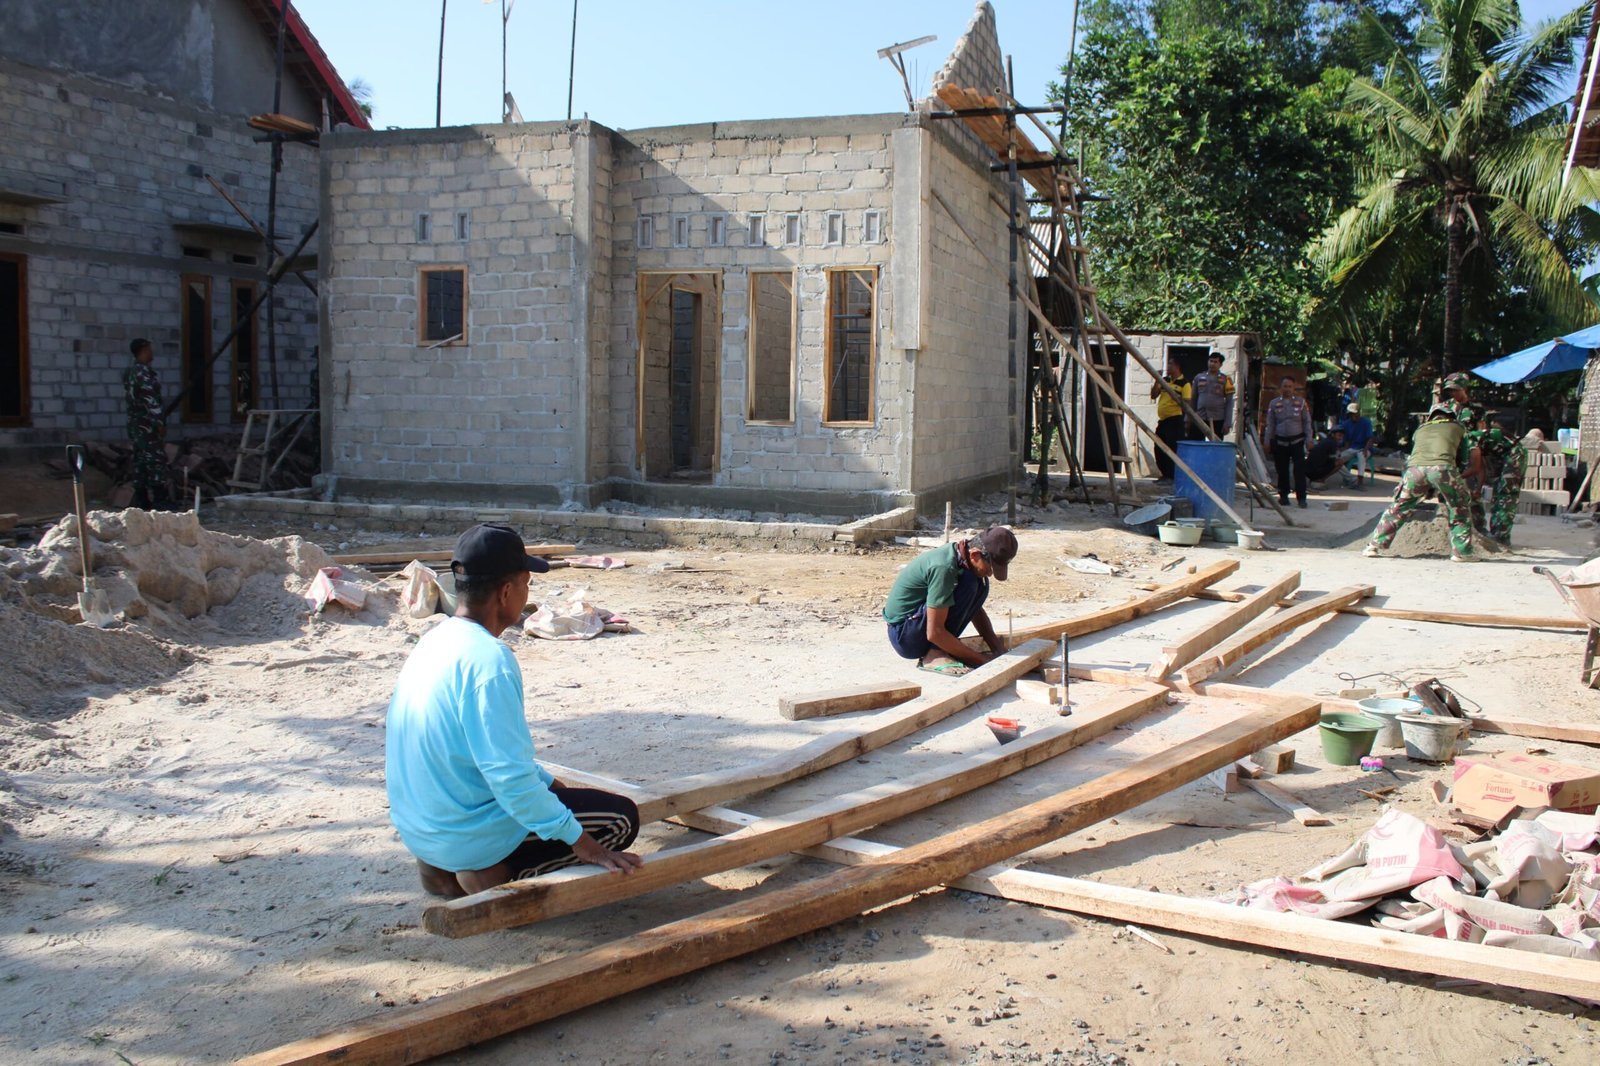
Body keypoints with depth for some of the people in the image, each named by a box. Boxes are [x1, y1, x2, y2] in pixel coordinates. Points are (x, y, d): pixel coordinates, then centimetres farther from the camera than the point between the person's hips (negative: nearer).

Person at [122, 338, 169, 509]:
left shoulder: (129, 372, 16)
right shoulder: (144, 371, -14)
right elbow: (151, 400, -19)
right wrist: (160, 422, -18)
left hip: (134, 423, 9)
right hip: (148, 424, -9)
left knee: (140, 461, 9)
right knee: (156, 460, -8)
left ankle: (141, 501, 11)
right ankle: (159, 500, -10)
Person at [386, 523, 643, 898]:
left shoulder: (435, 642, 5)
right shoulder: (488, 660, -24)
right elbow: (509, 774, -26)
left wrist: (552, 783, 21)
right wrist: (581, 844, -18)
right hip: (467, 835, -9)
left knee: (551, 794, 31)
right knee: (621, 817, -1)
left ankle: (443, 866, 14)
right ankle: (498, 875, -6)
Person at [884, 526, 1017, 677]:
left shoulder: (961, 556, 0)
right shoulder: (944, 567, -27)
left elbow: (975, 609, 13)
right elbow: (934, 632, -26)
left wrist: (997, 648, 0)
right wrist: (980, 659, -19)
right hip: (903, 637, -9)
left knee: (980, 585, 2)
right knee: (968, 583, -21)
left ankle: (939, 649, 1)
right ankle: (934, 655, -14)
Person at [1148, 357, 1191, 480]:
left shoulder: (1184, 383, -6)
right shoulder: (1164, 380, 14)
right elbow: (1153, 396, 11)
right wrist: (1157, 381, 0)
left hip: (1175, 420, -8)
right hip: (1162, 419, 8)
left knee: (1172, 449, -8)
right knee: (1159, 449, 10)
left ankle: (1170, 476, -3)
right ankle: (1165, 475, 19)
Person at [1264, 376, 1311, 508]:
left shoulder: (1301, 402, 5)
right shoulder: (1274, 403, 6)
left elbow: (1307, 422, 8)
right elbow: (1270, 424, 10)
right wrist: (1268, 441, 5)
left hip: (1297, 440, -1)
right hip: (1280, 441, 1)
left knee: (1300, 470, -8)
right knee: (1282, 470, 6)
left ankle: (1301, 497, -8)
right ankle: (1283, 495, 18)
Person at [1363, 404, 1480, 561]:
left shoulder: (1421, 429, 35)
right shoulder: (1457, 427, 29)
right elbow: (1464, 461, 31)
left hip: (1415, 467, 2)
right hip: (1443, 467, -2)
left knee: (1398, 508, 17)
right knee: (1460, 509, 18)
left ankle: (1373, 546, 14)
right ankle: (1462, 551, 15)